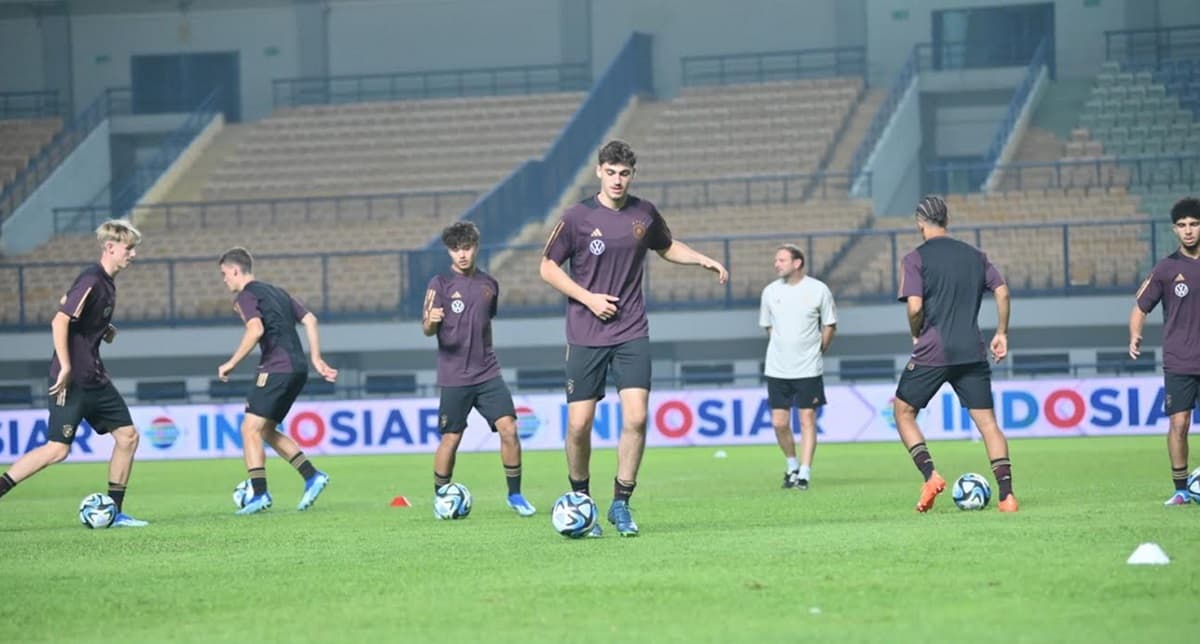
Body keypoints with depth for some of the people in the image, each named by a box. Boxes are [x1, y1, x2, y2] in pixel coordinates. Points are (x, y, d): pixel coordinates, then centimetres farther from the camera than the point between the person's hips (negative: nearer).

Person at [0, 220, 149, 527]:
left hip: (94, 378, 10)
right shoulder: (91, 281, -17)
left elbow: (66, 303, 25)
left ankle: (115, 512, 10)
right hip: (73, 380, -10)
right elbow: (60, 321, -22)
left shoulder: (106, 283, 12)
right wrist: (65, 368, -23)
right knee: (58, 449, -13)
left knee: (128, 436, 5)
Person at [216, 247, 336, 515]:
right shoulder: (275, 292, 22)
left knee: (250, 429, -6)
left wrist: (231, 363, -14)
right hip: (297, 368, 9)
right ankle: (312, 476, 10)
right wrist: (316, 359, 18)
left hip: (276, 369, -9)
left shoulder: (246, 296, -4)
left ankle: (260, 493, -14)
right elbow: (309, 319, 18)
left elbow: (256, 330, -21)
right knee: (266, 430, 17)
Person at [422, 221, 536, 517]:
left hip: (488, 373, 3)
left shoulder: (489, 284, 9)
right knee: (451, 438, 0)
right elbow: (427, 329, -11)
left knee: (509, 429, -8)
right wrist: (431, 321, -33)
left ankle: (515, 495, 3)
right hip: (454, 378, -3)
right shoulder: (440, 284, -4)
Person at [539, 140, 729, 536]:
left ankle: (621, 504, 1)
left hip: (632, 335, 2)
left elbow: (667, 247, 24)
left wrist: (703, 260, 8)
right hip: (586, 336, -2)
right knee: (579, 424, -2)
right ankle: (580, 500, 20)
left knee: (636, 417, -11)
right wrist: (589, 298, -10)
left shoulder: (644, 214, 4)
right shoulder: (577, 218, -6)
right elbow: (548, 268, 1)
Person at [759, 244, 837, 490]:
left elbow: (830, 325, 6)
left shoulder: (818, 290, -5)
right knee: (779, 423, 1)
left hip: (808, 368, -3)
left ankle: (804, 473, -2)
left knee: (807, 420, -4)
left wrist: (817, 352, 5)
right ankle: (792, 466, 22)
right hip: (777, 368, 3)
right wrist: (782, 350, 13)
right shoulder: (770, 291, 3)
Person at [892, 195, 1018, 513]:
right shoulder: (975, 255, 12)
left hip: (931, 353, -4)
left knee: (903, 412, 13)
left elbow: (915, 307, -12)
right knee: (987, 421, 4)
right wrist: (1001, 333, 13)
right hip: (972, 352, 4)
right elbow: (1002, 291, 5)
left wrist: (916, 335, 6)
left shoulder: (915, 259, -2)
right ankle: (1007, 495, -7)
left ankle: (930, 474, -5)